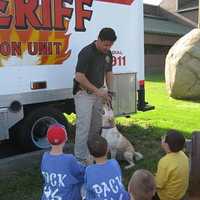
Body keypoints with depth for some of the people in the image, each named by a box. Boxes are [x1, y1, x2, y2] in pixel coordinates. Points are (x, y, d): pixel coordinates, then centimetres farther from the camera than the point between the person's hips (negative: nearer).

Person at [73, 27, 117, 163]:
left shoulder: (108, 54, 2)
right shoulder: (87, 53, -22)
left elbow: (108, 73, 12)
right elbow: (79, 77, -25)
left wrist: (109, 92, 1)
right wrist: (97, 90, -22)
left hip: (98, 93, 8)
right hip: (84, 93, -7)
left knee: (97, 125, 13)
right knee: (84, 126, -9)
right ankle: (81, 159, -1)